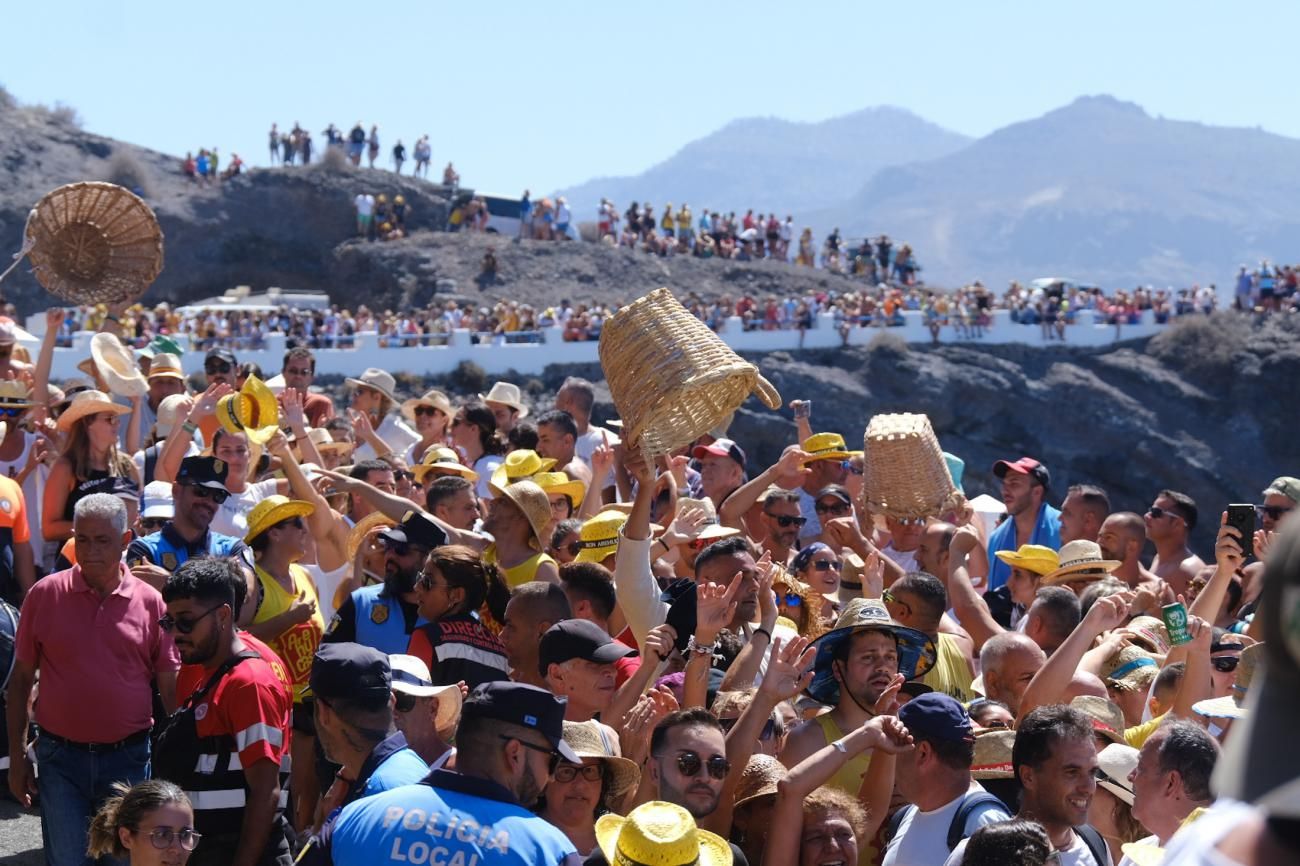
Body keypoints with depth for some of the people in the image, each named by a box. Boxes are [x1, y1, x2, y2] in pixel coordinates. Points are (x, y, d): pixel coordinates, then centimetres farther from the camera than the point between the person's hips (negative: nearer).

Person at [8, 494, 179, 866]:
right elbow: (21, 680, 5)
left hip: (129, 758, 0)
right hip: (60, 756, 0)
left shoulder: (151, 602, -1)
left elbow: (171, 688, 3)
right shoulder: (45, 594, -1)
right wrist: (17, 758, 3)